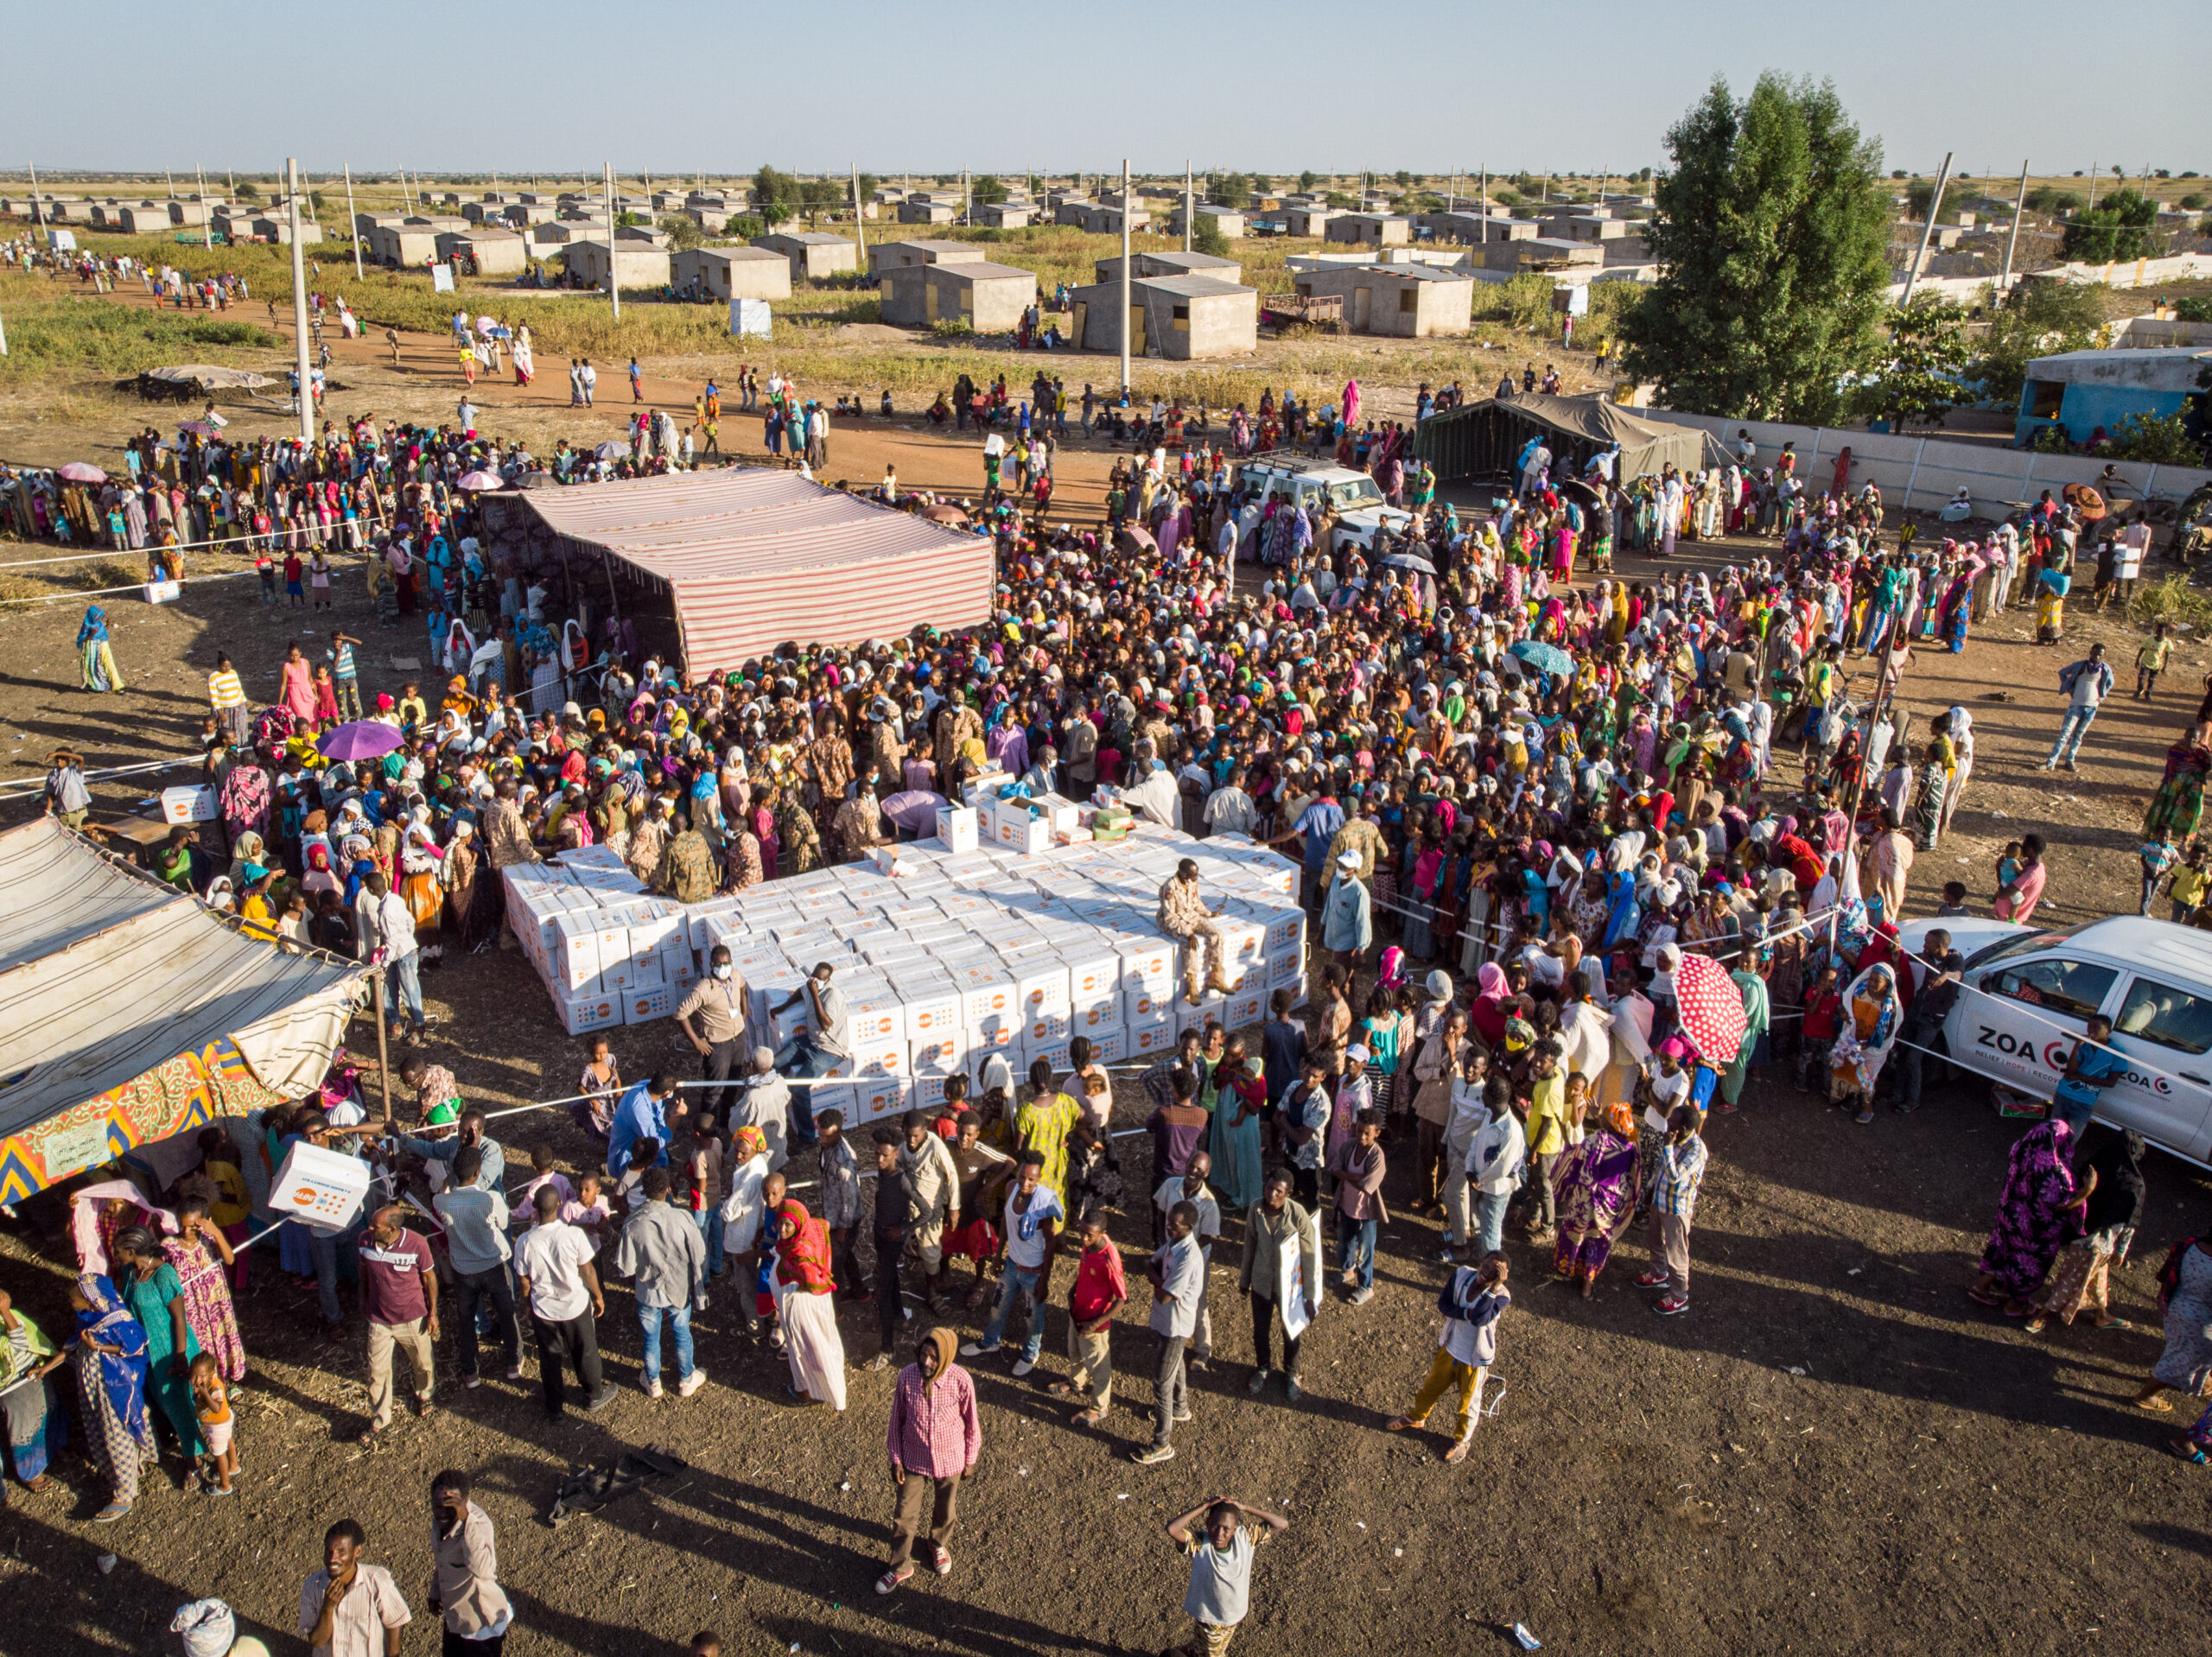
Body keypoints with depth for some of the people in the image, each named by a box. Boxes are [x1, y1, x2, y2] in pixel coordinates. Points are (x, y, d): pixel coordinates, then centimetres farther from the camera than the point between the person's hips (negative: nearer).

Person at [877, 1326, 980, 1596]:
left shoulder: (961, 1381, -27)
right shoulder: (907, 1376, -24)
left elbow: (971, 1423, -10)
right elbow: (897, 1420, -8)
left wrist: (970, 1459, 0)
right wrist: (896, 1459, -3)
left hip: (949, 1460, 0)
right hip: (913, 1460, 0)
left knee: (945, 1510, 25)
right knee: (905, 1516, 15)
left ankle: (939, 1544, 56)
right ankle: (900, 1566, 39)